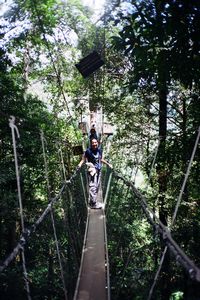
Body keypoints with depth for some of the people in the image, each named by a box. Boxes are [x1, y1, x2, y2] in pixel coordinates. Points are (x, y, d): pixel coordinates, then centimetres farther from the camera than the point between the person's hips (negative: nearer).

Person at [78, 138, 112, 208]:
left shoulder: (99, 150, 6)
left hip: (98, 170, 7)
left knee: (97, 186, 13)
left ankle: (91, 201, 25)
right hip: (92, 169, -7)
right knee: (93, 186, -13)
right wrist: (80, 164, -28)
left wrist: (108, 164, 29)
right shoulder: (88, 151, -11)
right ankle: (93, 203, -10)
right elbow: (83, 159, -9)